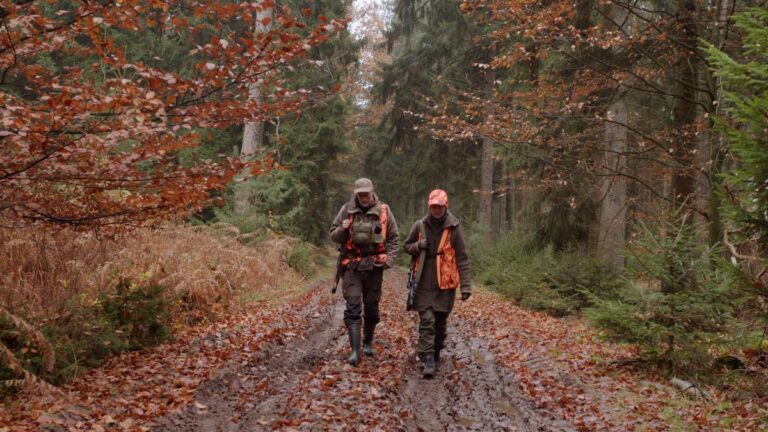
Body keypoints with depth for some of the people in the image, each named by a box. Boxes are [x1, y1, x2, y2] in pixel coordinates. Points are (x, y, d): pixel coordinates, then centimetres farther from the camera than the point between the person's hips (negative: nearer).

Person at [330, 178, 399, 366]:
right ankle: (355, 350, -10)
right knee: (353, 307, -9)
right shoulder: (347, 210, 1)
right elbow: (333, 235, 8)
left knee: (372, 306, 11)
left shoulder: (383, 211, 0)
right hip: (352, 266, -1)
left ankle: (368, 342, 31)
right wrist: (342, 230, -14)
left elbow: (394, 237, 6)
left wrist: (389, 259, -5)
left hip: (374, 266, 1)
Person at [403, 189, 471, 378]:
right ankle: (427, 360, -7)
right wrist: (418, 245, -8)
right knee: (426, 321, -7)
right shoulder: (420, 226, 3)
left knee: (441, 322, 9)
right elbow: (406, 246, 15)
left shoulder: (454, 227, -3)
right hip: (424, 283, 1)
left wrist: (466, 285, -7)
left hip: (445, 284, -1)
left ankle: (436, 355, 27)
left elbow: (462, 258, -2)